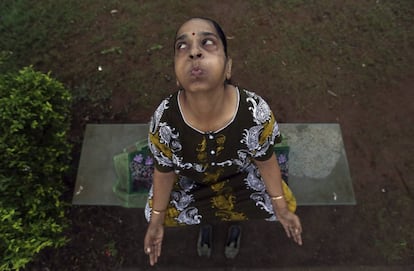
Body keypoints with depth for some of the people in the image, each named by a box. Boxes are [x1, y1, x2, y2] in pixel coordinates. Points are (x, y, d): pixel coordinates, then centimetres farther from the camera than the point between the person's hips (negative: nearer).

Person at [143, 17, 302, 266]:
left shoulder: (256, 112, -37)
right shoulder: (164, 119, -35)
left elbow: (266, 160, -15)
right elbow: (165, 171, -15)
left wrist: (282, 208, -1)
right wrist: (156, 221, -1)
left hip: (241, 176, 1)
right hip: (190, 181, 0)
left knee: (283, 205, 2)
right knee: (154, 215, 1)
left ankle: (236, 223, 39)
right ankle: (206, 222, 37)